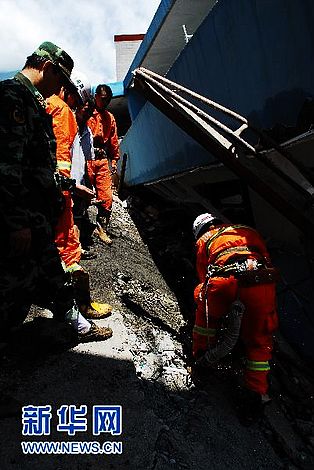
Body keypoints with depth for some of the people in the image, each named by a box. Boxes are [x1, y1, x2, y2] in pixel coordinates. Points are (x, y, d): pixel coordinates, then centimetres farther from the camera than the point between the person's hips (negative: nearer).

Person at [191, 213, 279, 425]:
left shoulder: (204, 241, 31)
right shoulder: (250, 232, 36)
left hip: (224, 281, -1)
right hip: (261, 281, 2)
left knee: (206, 311, 32)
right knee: (259, 341, 19)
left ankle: (202, 355, 38)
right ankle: (255, 395, 20)